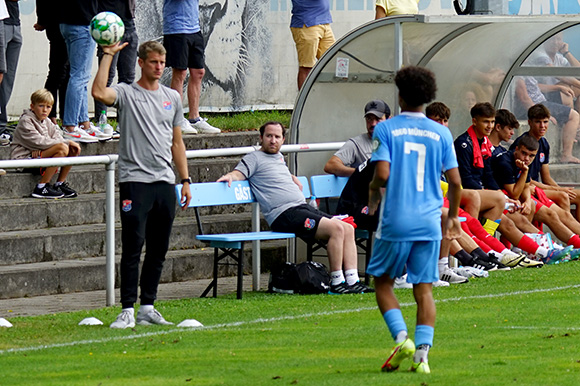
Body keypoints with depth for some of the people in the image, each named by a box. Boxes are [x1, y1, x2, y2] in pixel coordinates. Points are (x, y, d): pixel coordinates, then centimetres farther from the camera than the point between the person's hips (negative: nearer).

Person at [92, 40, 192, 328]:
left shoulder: (172, 98, 16)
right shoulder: (126, 93, 0)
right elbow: (99, 92, -23)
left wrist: (185, 180, 15)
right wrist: (108, 55, -17)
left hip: (165, 182, 5)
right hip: (135, 181, -5)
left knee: (158, 251, 8)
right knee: (132, 248, -9)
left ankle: (147, 307, 15)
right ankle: (127, 310, -9)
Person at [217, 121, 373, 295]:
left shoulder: (279, 157, 26)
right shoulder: (255, 158, 3)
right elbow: (239, 173, -11)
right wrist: (229, 176, -32)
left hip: (304, 208, 9)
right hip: (284, 214, -9)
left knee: (348, 229, -2)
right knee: (336, 228, -24)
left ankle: (352, 281, -5)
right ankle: (336, 283, -20)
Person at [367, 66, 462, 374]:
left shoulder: (386, 129, -2)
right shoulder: (440, 133, 6)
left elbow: (382, 174, -13)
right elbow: (455, 181, 4)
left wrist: (373, 195, 8)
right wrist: (452, 216, 19)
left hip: (395, 221, -2)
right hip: (430, 221, 2)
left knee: (383, 281, 13)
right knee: (424, 289, 6)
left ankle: (401, 338, -5)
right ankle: (422, 354, -5)